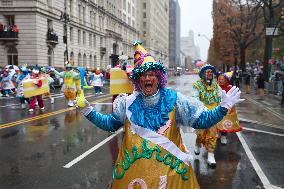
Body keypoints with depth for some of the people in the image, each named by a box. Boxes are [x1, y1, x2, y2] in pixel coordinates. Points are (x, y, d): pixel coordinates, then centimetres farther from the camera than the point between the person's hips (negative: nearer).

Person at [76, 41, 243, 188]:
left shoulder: (174, 100, -5)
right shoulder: (128, 102, 0)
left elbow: (201, 120, -4)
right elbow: (110, 123, 9)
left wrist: (223, 107, -14)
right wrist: (89, 112, 1)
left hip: (169, 166, -1)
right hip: (132, 167, 2)